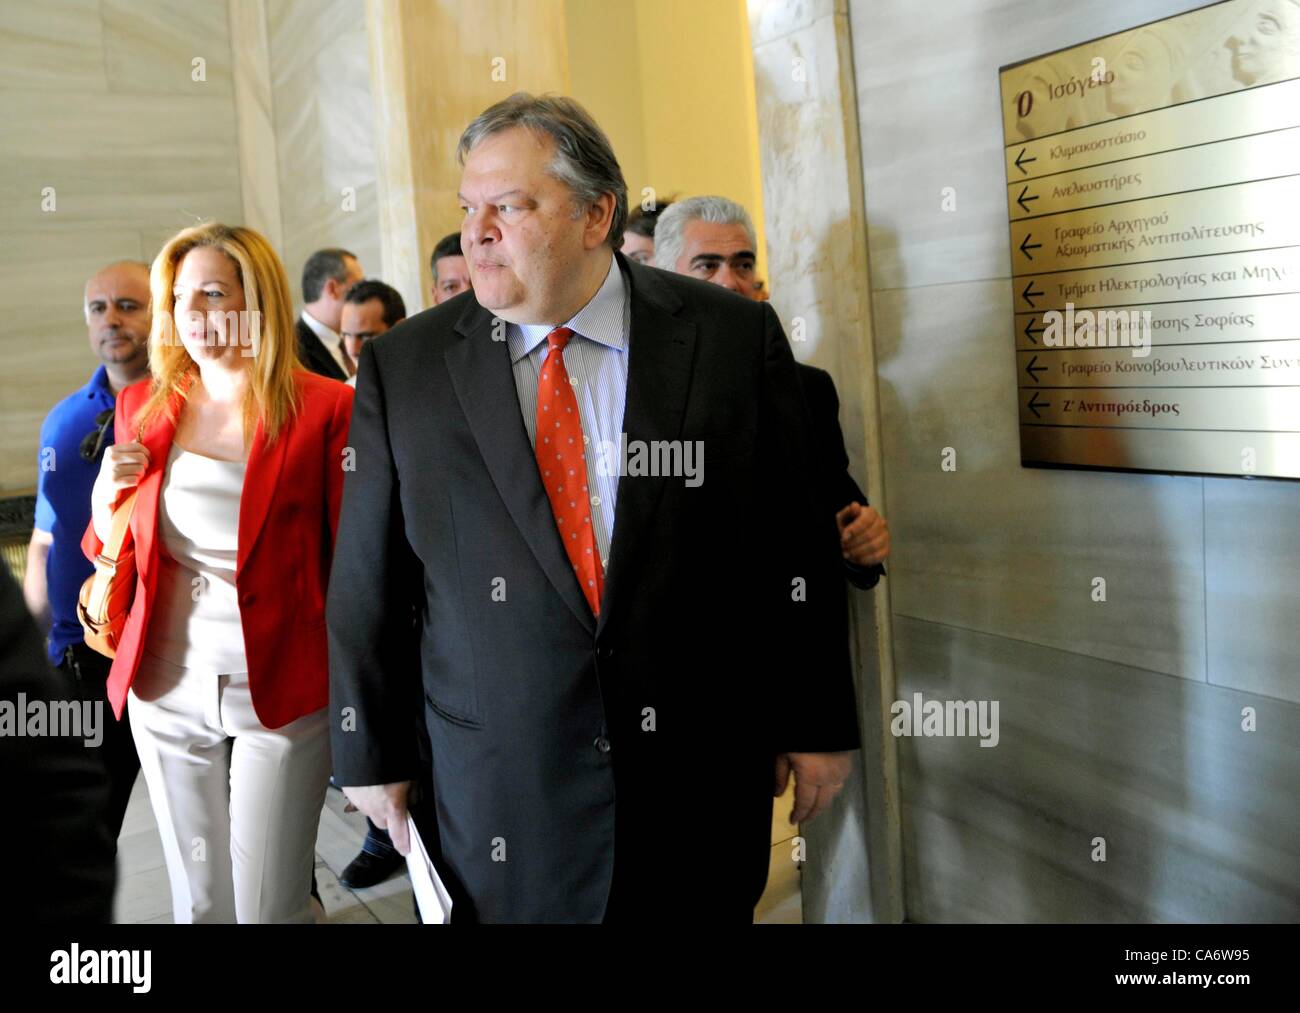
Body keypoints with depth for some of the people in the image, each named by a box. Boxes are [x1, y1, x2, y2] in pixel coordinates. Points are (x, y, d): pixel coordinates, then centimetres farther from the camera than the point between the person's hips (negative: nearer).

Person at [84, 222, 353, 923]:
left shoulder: (326, 408, -8)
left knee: (270, 904, 5)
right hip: (168, 688, 4)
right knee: (198, 898, 16)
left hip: (281, 688, -4)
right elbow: (108, 550, 17)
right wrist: (106, 493, -5)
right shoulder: (143, 406, 7)